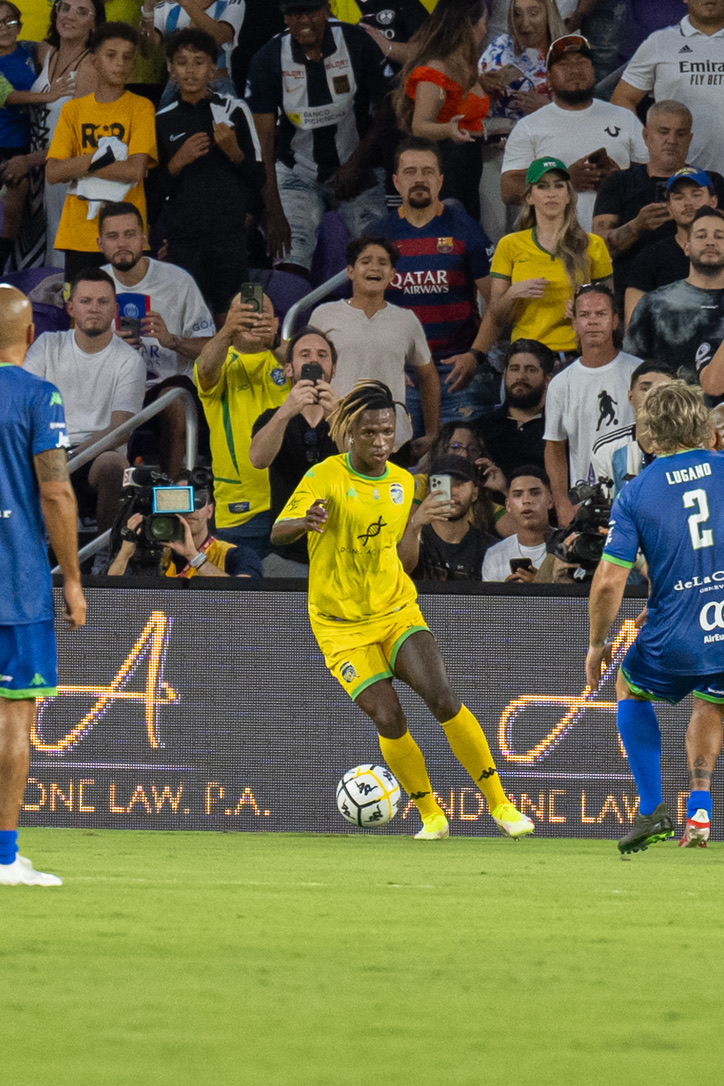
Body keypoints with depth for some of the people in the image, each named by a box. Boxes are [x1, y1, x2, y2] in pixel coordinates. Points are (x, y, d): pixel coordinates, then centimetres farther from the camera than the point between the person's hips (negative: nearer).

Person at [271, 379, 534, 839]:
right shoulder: (324, 478, -12)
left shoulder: (403, 482, 4)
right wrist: (304, 521, -45)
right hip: (343, 624, -3)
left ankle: (500, 805, -9)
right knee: (389, 720, -15)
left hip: (398, 611, 3)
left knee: (443, 699, -18)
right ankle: (431, 815, 7)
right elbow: (278, 532, -25)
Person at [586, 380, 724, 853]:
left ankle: (652, 809, 19)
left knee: (631, 690, 28)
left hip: (675, 638, -2)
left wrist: (597, 645, 7)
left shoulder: (635, 494, -5)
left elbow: (608, 582, -6)